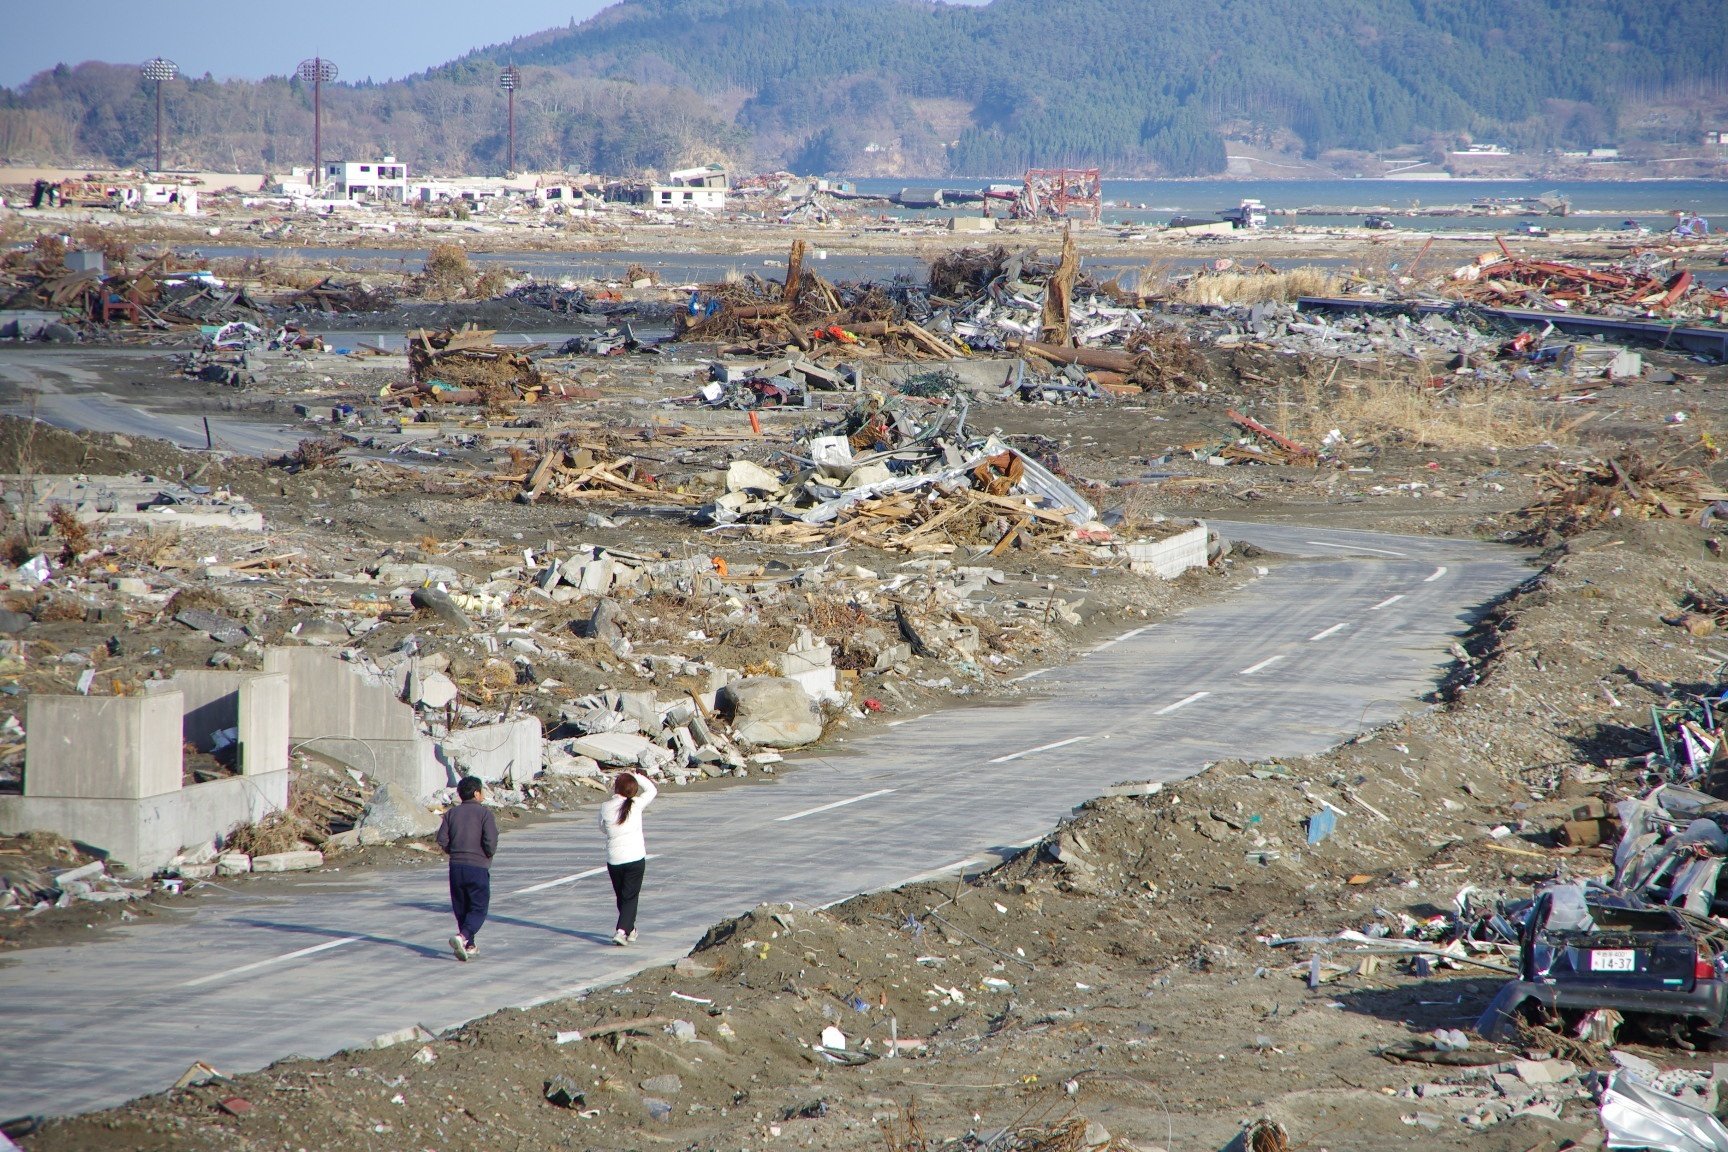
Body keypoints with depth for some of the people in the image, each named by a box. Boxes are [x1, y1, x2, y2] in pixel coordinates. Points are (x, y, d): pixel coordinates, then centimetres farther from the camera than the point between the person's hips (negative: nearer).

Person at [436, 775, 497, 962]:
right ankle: (462, 937, -23)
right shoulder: (485, 813, -7)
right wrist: (488, 855, 4)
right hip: (478, 868, -4)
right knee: (478, 909, 0)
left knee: (461, 909, 15)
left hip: (456, 867, 5)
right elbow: (491, 842, -16)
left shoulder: (452, 813, 7)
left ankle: (470, 946, 20)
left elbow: (442, 840, 0)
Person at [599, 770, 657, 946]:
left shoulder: (605, 807, -5)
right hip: (635, 859, -2)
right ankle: (622, 931, -15)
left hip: (613, 860, 2)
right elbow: (652, 790, 8)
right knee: (630, 897, 2)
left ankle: (630, 930, 32)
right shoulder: (635, 804, -8)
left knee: (621, 897, 19)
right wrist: (636, 776, 16)